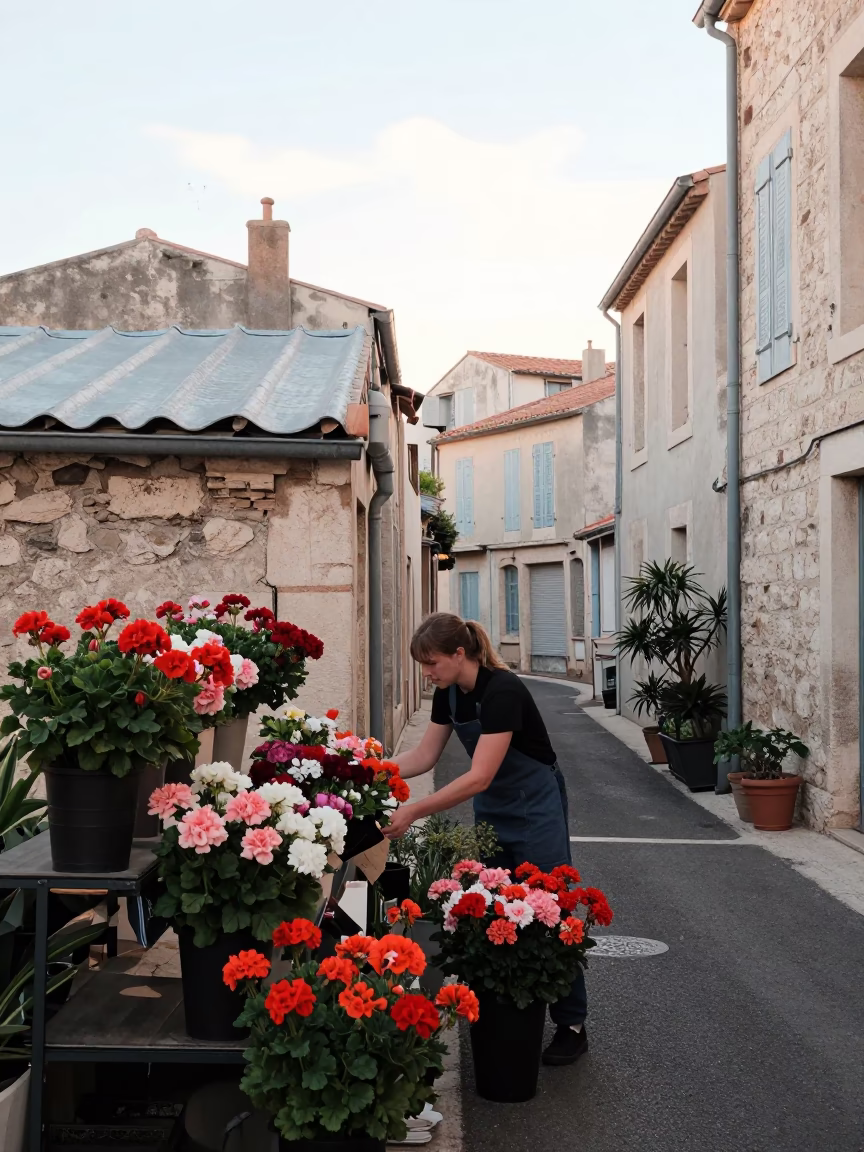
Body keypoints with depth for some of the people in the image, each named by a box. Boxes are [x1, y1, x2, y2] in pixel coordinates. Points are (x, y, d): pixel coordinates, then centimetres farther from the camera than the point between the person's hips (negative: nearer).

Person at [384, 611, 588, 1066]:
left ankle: (572, 1025, 12)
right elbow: (424, 756, 2)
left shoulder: (502, 691, -30)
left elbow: (478, 777, -34)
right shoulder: (449, 694, -5)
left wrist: (413, 811, -36)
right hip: (491, 811, 8)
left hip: (534, 810, -8)